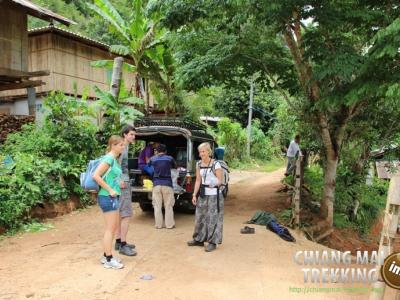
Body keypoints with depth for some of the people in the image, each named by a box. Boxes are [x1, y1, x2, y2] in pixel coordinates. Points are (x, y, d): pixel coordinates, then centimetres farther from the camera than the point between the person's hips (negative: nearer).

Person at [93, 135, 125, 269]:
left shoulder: (115, 159, 12)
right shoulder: (109, 158, -15)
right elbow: (95, 175, -23)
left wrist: (114, 190, 11)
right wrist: (110, 190, -19)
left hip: (113, 197, 9)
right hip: (107, 197, -9)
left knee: (113, 228, 15)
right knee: (110, 229, -3)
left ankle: (106, 256, 25)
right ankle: (109, 260, 6)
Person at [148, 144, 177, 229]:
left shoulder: (153, 159, 3)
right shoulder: (169, 158, 2)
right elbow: (175, 167, 18)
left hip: (156, 184, 1)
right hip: (167, 184, -1)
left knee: (157, 206, 8)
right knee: (168, 206, 6)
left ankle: (158, 224, 12)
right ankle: (169, 224, 10)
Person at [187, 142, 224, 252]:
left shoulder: (216, 164, -13)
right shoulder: (199, 164, 5)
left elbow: (220, 181, -13)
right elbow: (198, 181, 8)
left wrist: (215, 183, -34)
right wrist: (194, 194, 4)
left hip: (214, 194, -6)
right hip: (202, 194, 6)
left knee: (213, 218, -1)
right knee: (200, 217, 13)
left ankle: (212, 242, 10)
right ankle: (199, 239, 28)